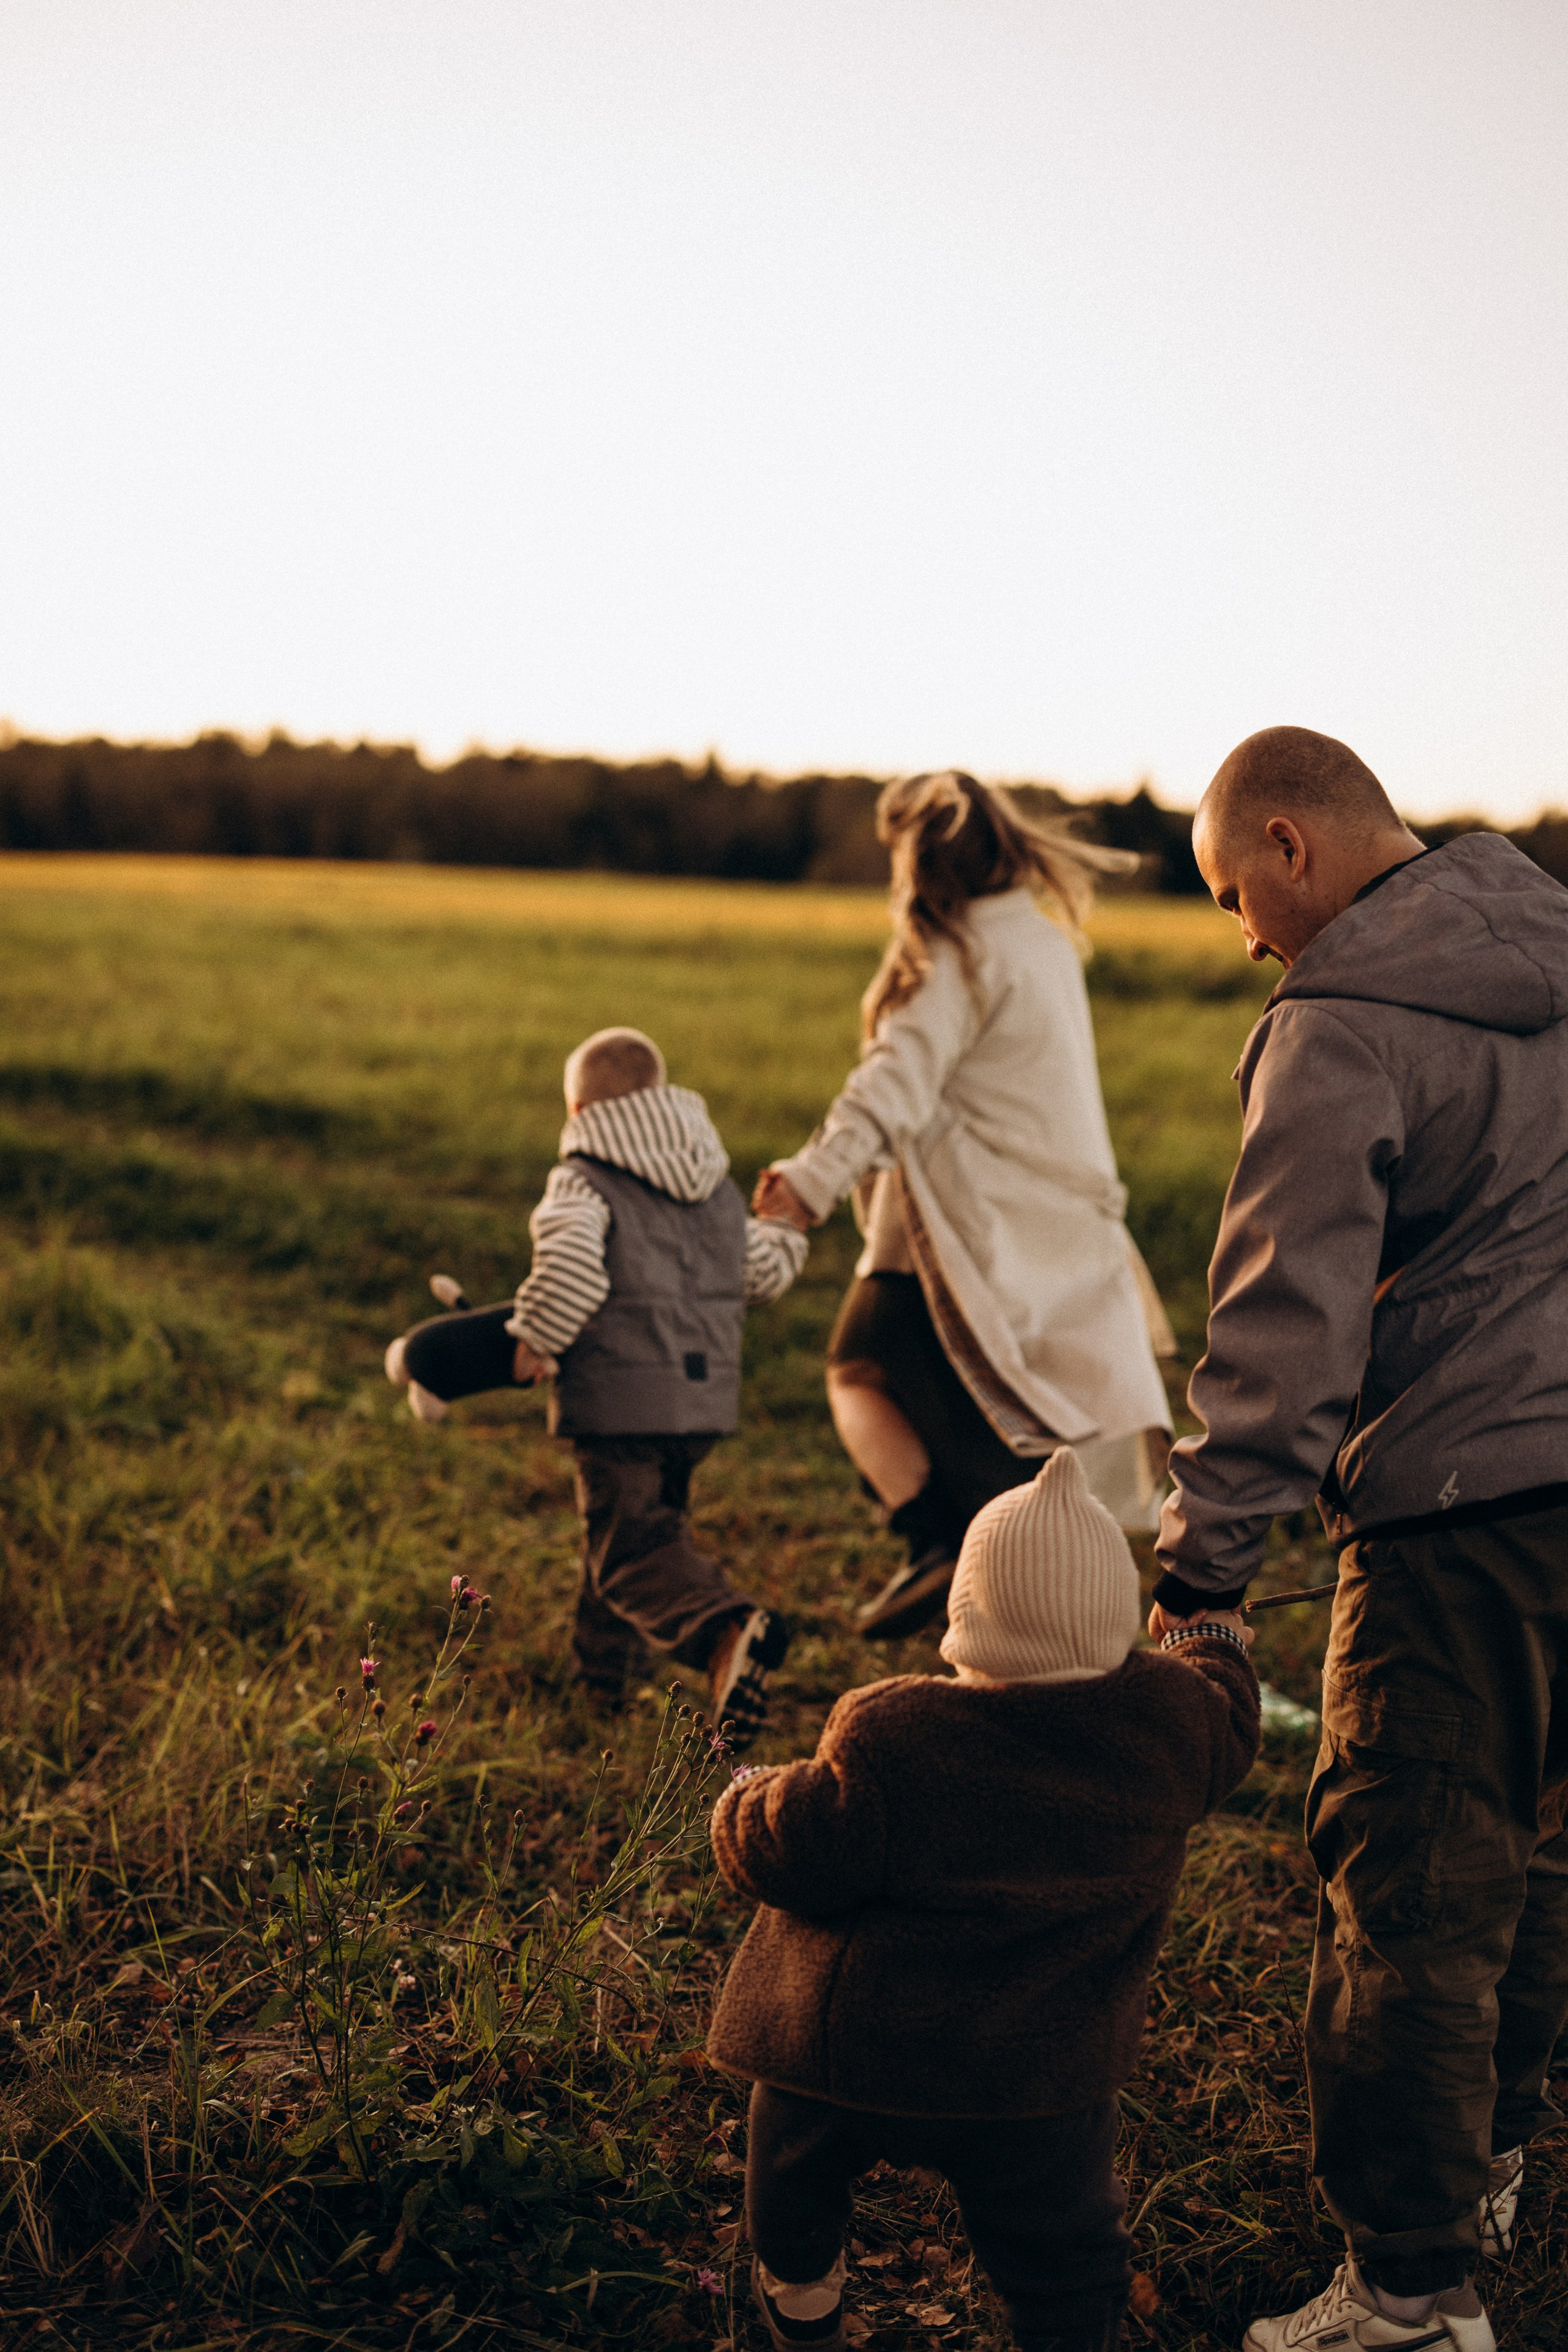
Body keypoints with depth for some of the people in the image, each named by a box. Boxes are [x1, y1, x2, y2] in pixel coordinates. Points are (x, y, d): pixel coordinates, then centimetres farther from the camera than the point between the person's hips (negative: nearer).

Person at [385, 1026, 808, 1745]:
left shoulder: (584, 1181, -7)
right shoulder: (718, 1188, 14)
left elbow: (573, 1267, -26)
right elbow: (764, 1271, 21)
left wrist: (535, 1339, -13)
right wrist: (782, 1239, 42)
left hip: (619, 1395, -7)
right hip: (707, 1394, 7)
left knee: (634, 1547, -7)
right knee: (644, 1517, 24)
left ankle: (727, 1631, -33)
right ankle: (602, 1665, 34)